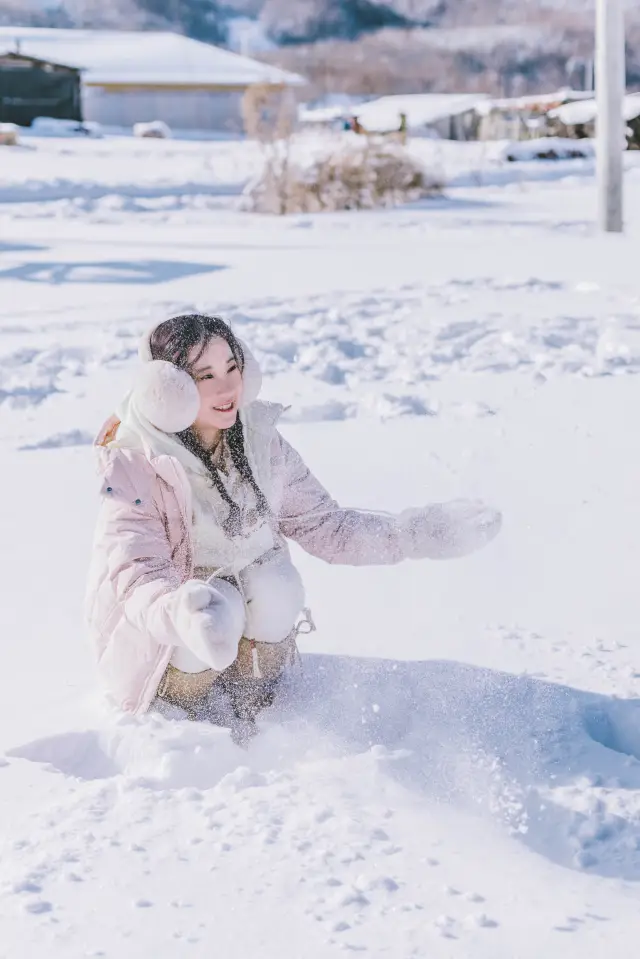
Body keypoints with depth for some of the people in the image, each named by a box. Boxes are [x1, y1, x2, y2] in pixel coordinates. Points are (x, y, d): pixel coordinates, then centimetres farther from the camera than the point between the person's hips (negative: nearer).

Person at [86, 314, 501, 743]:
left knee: (275, 582, -25)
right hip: (149, 637, -4)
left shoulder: (260, 442, -8)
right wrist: (181, 616, -55)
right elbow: (135, 578, -32)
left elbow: (325, 526, 0)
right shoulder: (134, 465, -23)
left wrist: (418, 533, -13)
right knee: (220, 609, -32)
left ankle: (248, 715, -4)